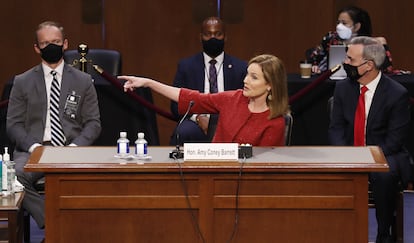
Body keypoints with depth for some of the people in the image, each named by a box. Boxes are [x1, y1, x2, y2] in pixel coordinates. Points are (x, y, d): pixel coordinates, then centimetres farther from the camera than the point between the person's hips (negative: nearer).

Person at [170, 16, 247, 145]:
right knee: (181, 133, -36)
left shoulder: (240, 67, 12)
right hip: (196, 122, 0)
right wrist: (197, 117, -13)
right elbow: (176, 105, 7)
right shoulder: (186, 66, 12)